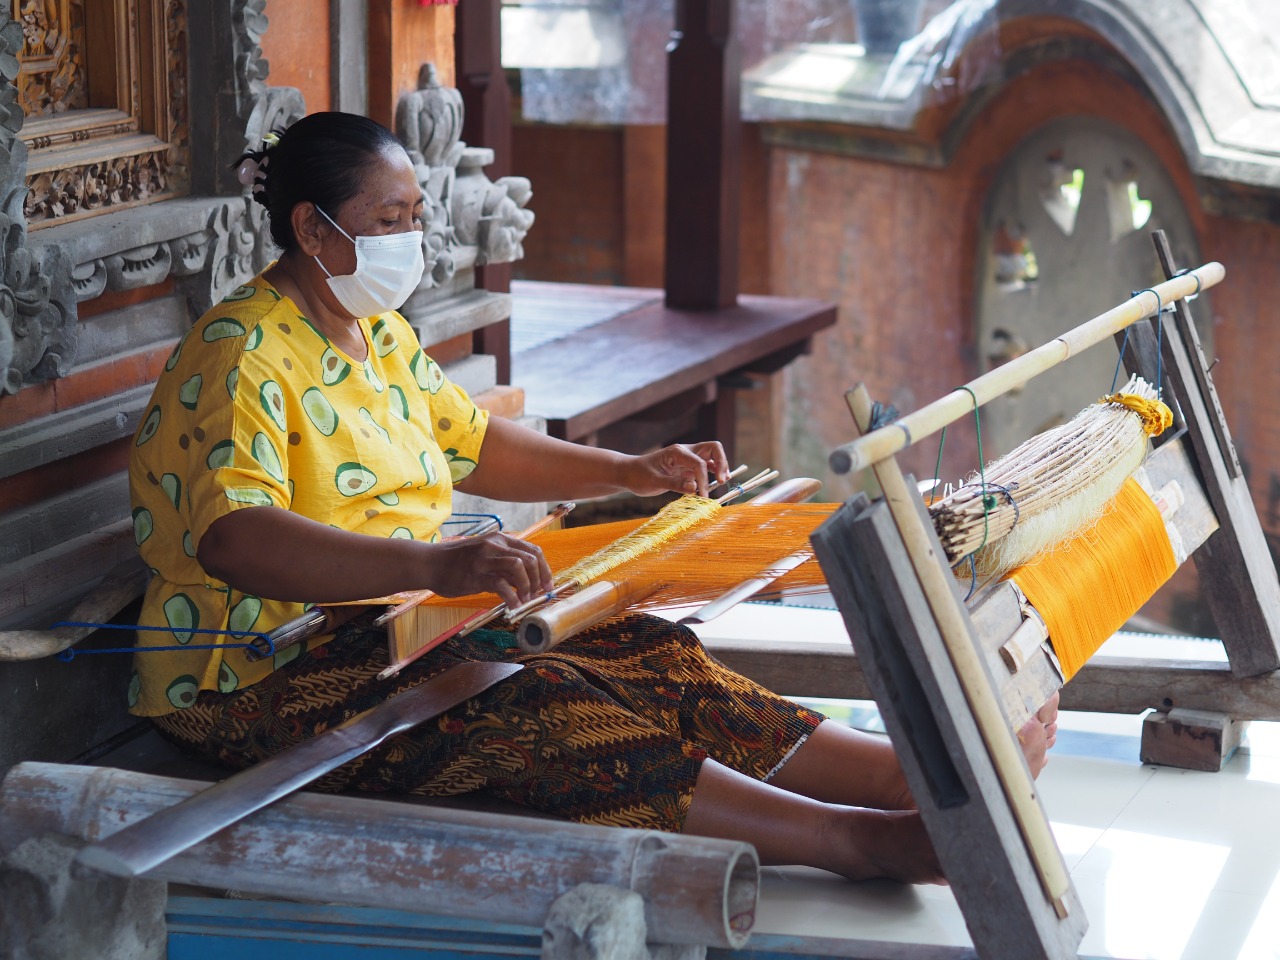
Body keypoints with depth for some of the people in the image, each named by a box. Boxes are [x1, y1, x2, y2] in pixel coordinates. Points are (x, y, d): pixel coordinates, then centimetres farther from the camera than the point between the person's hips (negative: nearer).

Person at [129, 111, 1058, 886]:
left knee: (641, 653, -12)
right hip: (265, 683, -9)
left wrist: (629, 472, 16)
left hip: (396, 631, 9)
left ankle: (910, 771, -21)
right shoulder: (242, 356, -16)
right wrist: (433, 562, -45)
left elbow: (471, 443, 29)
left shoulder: (378, 333, 14)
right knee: (531, 707, -31)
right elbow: (231, 538, -32)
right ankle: (861, 837, -41)